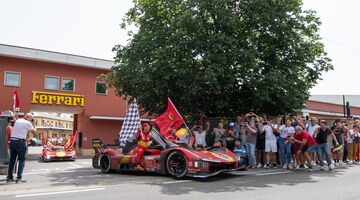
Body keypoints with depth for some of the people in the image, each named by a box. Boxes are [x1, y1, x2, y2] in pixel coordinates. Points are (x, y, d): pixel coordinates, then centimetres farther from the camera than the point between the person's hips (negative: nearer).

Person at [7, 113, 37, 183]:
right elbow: (34, 131, 5)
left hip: (12, 140, 7)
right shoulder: (28, 123, -6)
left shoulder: (17, 120, 13)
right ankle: (19, 177, -2)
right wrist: (34, 124, 17)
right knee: (22, 160, 2)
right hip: (20, 142, -6)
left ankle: (9, 177, 17)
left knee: (12, 159, 13)